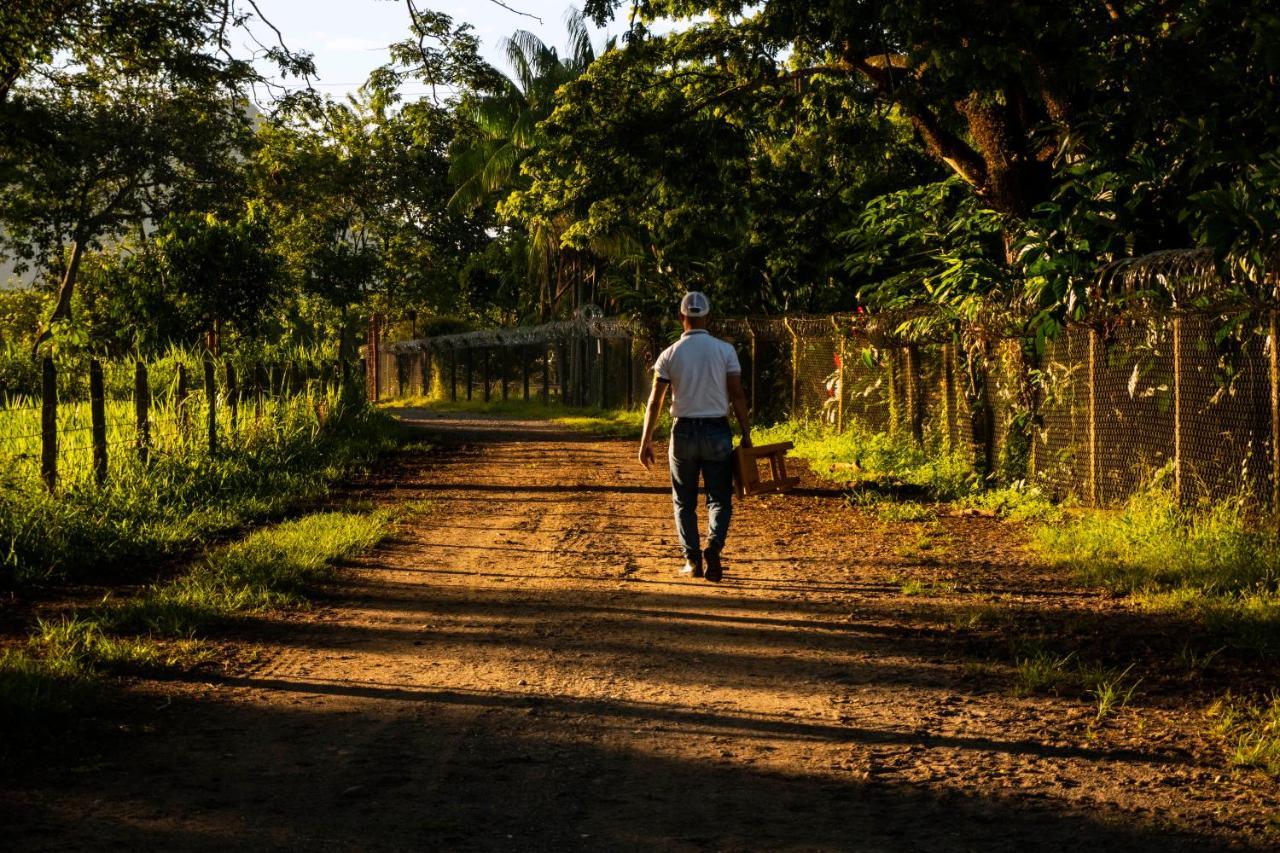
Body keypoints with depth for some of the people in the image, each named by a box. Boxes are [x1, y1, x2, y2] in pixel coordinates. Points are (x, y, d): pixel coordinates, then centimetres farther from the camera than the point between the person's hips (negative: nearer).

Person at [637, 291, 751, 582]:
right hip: (717, 432, 0)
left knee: (684, 501, 12)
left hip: (684, 431, 0)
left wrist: (646, 440, 3)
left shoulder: (670, 354, -1)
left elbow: (655, 401, -2)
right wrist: (746, 435, 1)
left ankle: (693, 560, 8)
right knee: (719, 498, 7)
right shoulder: (725, 351, -3)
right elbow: (737, 396, -5)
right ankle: (713, 545, -17)